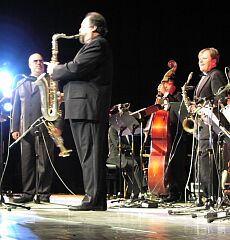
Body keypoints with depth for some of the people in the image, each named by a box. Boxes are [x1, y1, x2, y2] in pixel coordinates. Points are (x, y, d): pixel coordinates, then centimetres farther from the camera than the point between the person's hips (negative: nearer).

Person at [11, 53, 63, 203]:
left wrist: (58, 125, -8)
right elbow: (16, 107, 17)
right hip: (26, 129, 3)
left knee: (44, 162, -4)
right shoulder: (21, 84, 19)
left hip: (45, 128, -3)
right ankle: (28, 193, 7)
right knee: (27, 162, 2)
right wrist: (14, 128, 8)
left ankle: (43, 194, 0)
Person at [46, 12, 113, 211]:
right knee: (89, 156, 9)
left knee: (90, 155, -12)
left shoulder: (97, 45, -7)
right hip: (85, 109, 11)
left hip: (88, 108, -11)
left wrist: (55, 70, -3)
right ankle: (95, 199, 10)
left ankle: (94, 199, -13)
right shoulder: (96, 46, 26)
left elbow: (76, 68, -19)